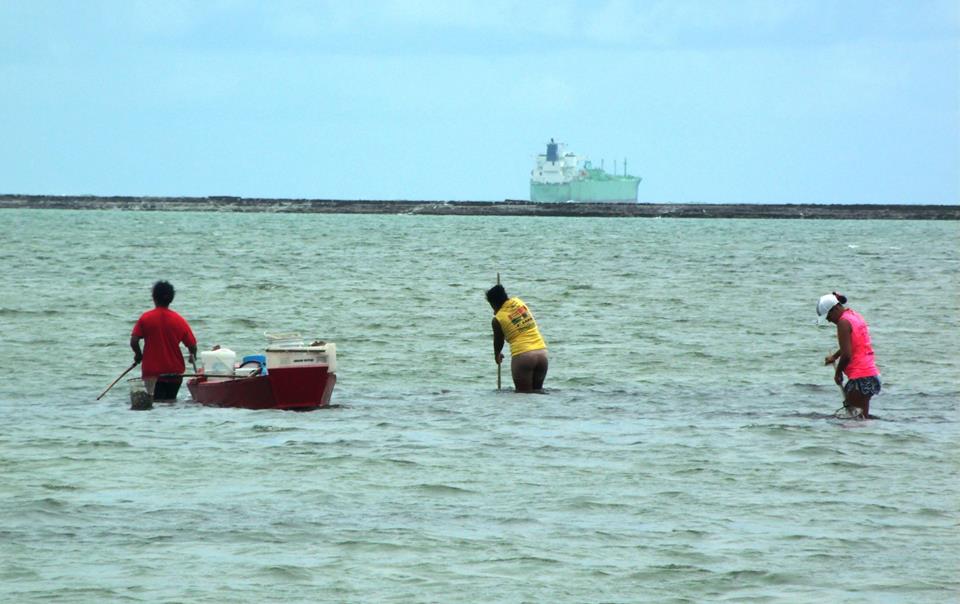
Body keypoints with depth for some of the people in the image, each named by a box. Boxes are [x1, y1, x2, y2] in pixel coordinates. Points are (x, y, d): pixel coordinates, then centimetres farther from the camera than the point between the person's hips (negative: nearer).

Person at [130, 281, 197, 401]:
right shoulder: (179, 320, -2)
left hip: (152, 372, -2)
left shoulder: (145, 318, -5)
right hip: (175, 372, 2)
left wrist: (139, 355, 10)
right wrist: (193, 357, 20)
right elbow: (192, 345, -2)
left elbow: (133, 342, -10)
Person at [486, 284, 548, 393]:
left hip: (522, 356, -6)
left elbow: (498, 342, 13)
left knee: (523, 392, 2)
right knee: (537, 390, 17)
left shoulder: (498, 319, -3)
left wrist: (497, 355, 31)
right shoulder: (518, 302, 9)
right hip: (541, 351, 6)